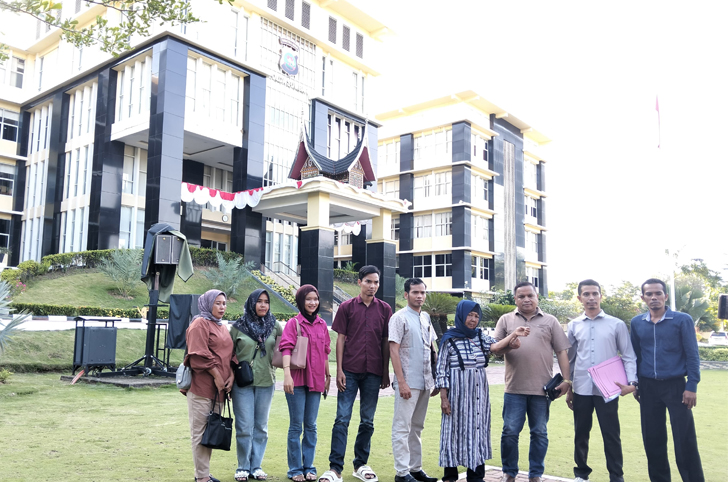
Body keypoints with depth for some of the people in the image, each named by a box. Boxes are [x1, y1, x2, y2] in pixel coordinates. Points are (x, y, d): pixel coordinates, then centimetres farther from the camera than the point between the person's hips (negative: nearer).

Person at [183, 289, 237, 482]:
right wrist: (216, 376, -15)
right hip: (202, 386, -8)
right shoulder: (200, 324, -6)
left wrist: (231, 376, 2)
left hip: (218, 388, 8)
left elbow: (230, 354, 17)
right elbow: (200, 355, -15)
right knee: (200, 431, -2)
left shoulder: (222, 327, 19)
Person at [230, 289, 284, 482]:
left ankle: (256, 466, 19)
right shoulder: (238, 327, 0)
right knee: (244, 427, -1)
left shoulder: (275, 326, 3)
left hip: (266, 382, 2)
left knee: (261, 426, 8)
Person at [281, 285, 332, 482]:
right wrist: (287, 374, -28)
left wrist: (327, 376, 18)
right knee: (296, 425, 3)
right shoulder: (294, 323, -6)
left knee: (311, 425, 10)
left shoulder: (322, 324, 9)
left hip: (316, 381, 4)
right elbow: (286, 348, -16)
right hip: (297, 381, -4)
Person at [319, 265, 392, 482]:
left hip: (373, 373, 2)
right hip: (350, 371, -2)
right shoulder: (347, 307, 1)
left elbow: (386, 342, 9)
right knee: (342, 418, -4)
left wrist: (386, 372, 7)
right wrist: (339, 370, -4)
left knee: (367, 421, 10)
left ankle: (361, 464, 22)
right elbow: (340, 339, 1)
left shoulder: (384, 309, 6)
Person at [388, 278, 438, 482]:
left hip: (425, 382, 7)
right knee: (402, 427, -2)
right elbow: (393, 351, -12)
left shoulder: (426, 318, 12)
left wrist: (437, 378, 12)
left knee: (416, 427, 13)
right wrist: (401, 382, -16)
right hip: (408, 382, -7)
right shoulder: (399, 317, -7)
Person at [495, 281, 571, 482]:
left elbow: (561, 352, 8)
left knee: (539, 433, 8)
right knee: (510, 432, 2)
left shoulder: (550, 321, 9)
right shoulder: (506, 320, 9)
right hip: (514, 388, 0)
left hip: (542, 388, 0)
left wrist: (566, 380, 1)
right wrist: (507, 344, -15)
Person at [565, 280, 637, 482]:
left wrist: (631, 381, -10)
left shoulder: (616, 324, 0)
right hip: (581, 389, 2)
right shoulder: (574, 326, 5)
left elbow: (628, 355, 2)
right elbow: (570, 358, 10)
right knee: (580, 434, 11)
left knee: (611, 435, 3)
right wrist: (568, 388, 9)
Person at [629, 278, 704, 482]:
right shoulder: (636, 323, 5)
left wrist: (692, 387, -11)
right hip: (648, 387, 3)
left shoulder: (682, 320, -5)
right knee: (652, 439, 9)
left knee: (684, 440, -2)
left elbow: (692, 355, -5)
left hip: (676, 386, -3)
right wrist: (635, 383, 10)